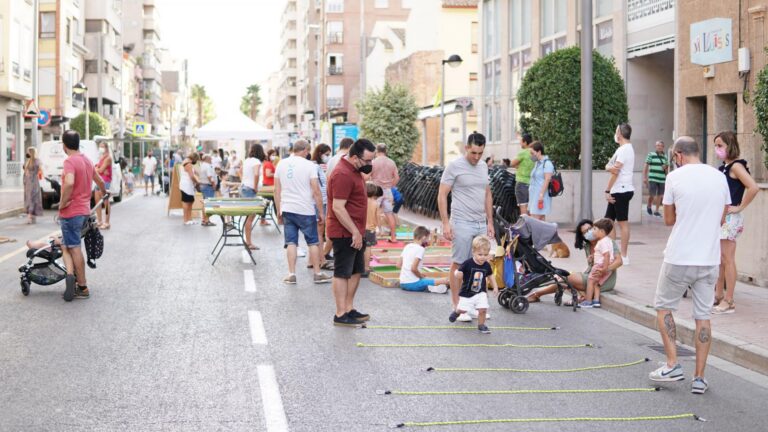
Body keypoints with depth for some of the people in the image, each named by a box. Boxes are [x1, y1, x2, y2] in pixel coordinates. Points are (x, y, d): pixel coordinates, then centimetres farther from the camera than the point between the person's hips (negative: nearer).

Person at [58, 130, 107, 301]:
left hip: (70, 212, -8)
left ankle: (82, 288, 2)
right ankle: (72, 274, 5)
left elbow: (69, 183, -34)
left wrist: (62, 203, -21)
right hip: (84, 210, 8)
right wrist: (104, 193, 46)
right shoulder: (87, 160, 11)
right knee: (67, 245, 17)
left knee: (74, 248, -2)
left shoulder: (69, 161, -16)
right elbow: (100, 181, 25)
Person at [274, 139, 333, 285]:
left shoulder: (281, 164, 5)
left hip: (287, 209, 4)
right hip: (305, 210, -4)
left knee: (291, 242, 8)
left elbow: (277, 191, 8)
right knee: (313, 242, 8)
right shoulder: (309, 166, -8)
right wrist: (321, 212, -2)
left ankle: (291, 274, 5)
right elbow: (316, 192, -9)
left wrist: (279, 211, 15)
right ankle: (317, 274, 12)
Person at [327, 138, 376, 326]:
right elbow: (338, 208, -25)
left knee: (356, 271, 15)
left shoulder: (354, 170, 12)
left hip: (355, 233, 10)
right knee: (342, 273, -4)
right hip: (345, 233, -10)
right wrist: (355, 232, -22)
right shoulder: (343, 174, -21)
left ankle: (349, 308, 24)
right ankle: (340, 315, 1)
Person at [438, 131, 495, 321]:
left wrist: (490, 222, 15)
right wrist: (446, 224, -13)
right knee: (458, 264, -1)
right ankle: (457, 306, 7)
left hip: (481, 225, 6)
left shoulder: (483, 167, 12)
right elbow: (442, 196, -8)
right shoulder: (454, 167, -7)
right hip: (462, 224, -6)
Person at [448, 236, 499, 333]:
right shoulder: (467, 264, -18)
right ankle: (457, 312, 43)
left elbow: (490, 276, 14)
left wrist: (495, 287, 10)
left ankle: (481, 325, 14)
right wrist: (459, 275, -27)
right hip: (467, 292, -2)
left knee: (482, 309, -9)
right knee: (462, 309, 7)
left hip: (481, 293, 2)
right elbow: (458, 275, -9)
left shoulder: (487, 266, -4)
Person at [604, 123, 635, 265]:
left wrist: (607, 191, -12)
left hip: (621, 191, -10)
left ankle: (624, 256, -3)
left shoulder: (623, 149, -13)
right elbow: (608, 166, 12)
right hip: (618, 191, 10)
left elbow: (615, 172, -16)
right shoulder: (626, 148, 19)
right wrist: (609, 167, -13)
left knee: (623, 223, -6)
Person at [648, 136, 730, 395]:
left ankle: (672, 365, 7)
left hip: (679, 258, -4)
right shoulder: (719, 177, 5)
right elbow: (721, 219, 13)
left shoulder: (675, 177, -7)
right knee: (703, 316, 9)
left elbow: (669, 220, 1)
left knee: (663, 308, 14)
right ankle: (699, 378, 10)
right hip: (710, 259, 4)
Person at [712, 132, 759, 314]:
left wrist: (740, 207, -19)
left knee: (727, 259, -5)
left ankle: (729, 302, 0)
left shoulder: (736, 166, -13)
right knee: (719, 259, 15)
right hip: (719, 216, 9)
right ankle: (718, 295, 24)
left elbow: (753, 188, -25)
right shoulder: (723, 167, 12)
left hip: (729, 218, -9)